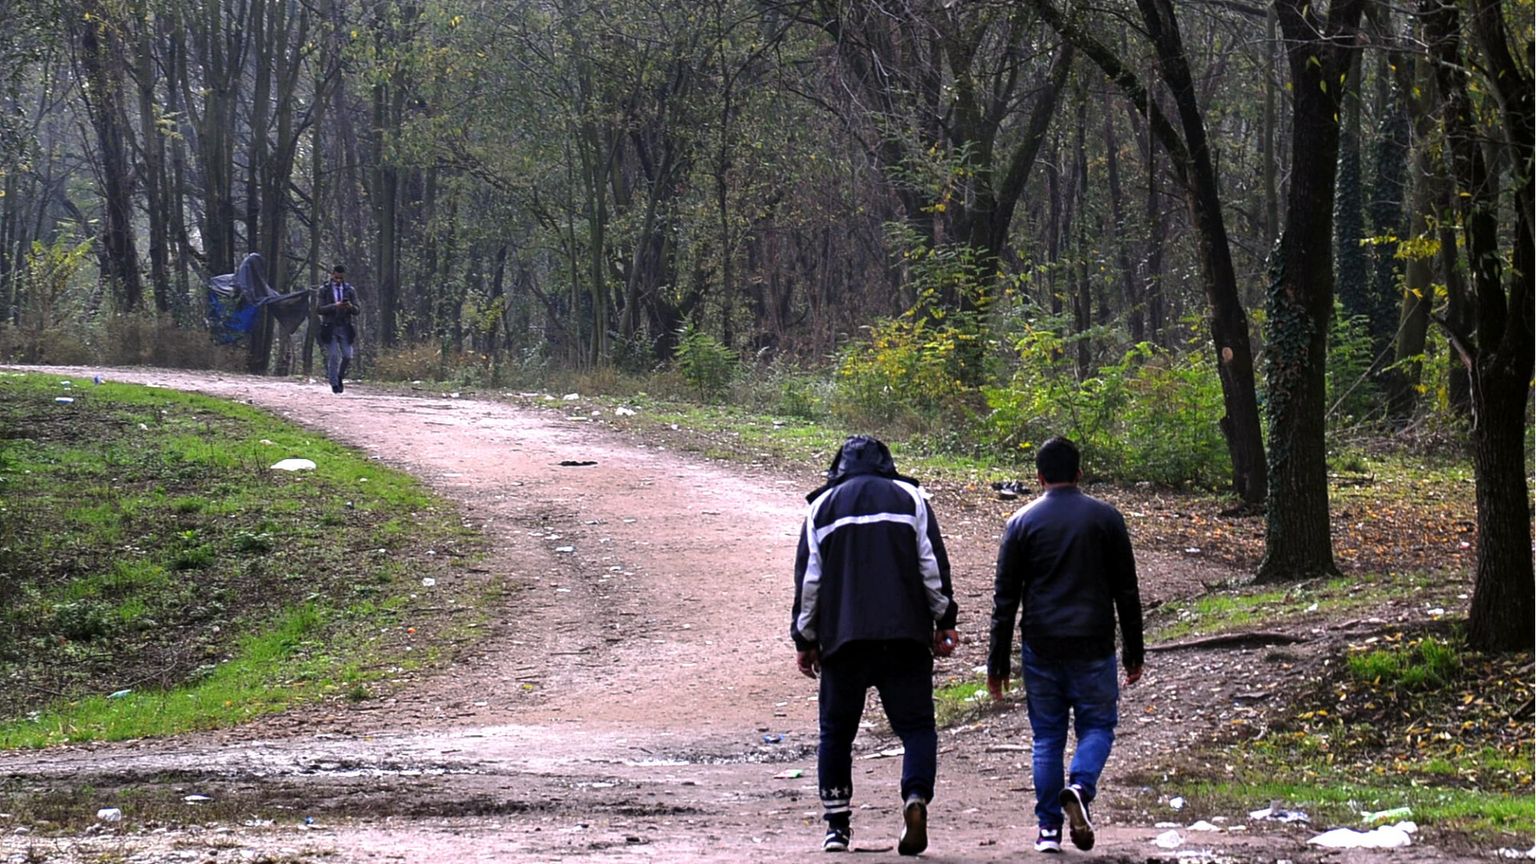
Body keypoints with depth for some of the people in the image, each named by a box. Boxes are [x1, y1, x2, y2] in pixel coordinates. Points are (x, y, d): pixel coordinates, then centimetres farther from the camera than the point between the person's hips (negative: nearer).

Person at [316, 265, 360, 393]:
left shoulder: (350, 290, 10)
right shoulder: (324, 290, 4)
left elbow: (356, 312, 7)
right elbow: (318, 309, -4)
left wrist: (350, 307, -16)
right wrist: (334, 306, -18)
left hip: (345, 328, 2)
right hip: (329, 328, -2)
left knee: (347, 356, -6)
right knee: (333, 357, -8)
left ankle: (340, 377, 20)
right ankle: (334, 384, 2)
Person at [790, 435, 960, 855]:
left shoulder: (822, 507, 12)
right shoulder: (909, 498, 10)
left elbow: (808, 579, 8)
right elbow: (933, 565, 4)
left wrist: (804, 640, 14)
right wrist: (944, 622, 10)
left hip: (843, 637, 1)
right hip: (905, 636, -1)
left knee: (837, 731, 10)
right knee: (916, 725, 0)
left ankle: (836, 823, 9)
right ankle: (916, 797, -24)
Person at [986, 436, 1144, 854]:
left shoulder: (1023, 522, 3)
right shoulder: (1106, 518, 3)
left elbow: (1005, 598, 3)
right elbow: (1126, 591, 4)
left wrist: (998, 662, 7)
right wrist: (1133, 651, 12)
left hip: (1040, 648, 1)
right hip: (1093, 647, -1)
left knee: (1047, 737, 8)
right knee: (1097, 725, 10)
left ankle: (1048, 828, 5)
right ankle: (1080, 788, -18)